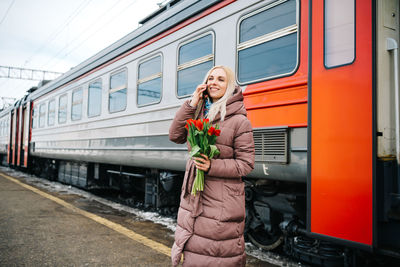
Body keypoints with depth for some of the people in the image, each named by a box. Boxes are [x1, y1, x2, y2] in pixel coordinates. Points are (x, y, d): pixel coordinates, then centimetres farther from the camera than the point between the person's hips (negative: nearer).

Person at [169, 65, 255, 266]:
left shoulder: (239, 121, -9)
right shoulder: (199, 114, 8)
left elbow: (246, 164, -10)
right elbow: (175, 136, -2)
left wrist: (213, 166, -24)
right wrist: (191, 104, -8)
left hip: (222, 200, -5)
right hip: (193, 196, 6)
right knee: (193, 250, 17)